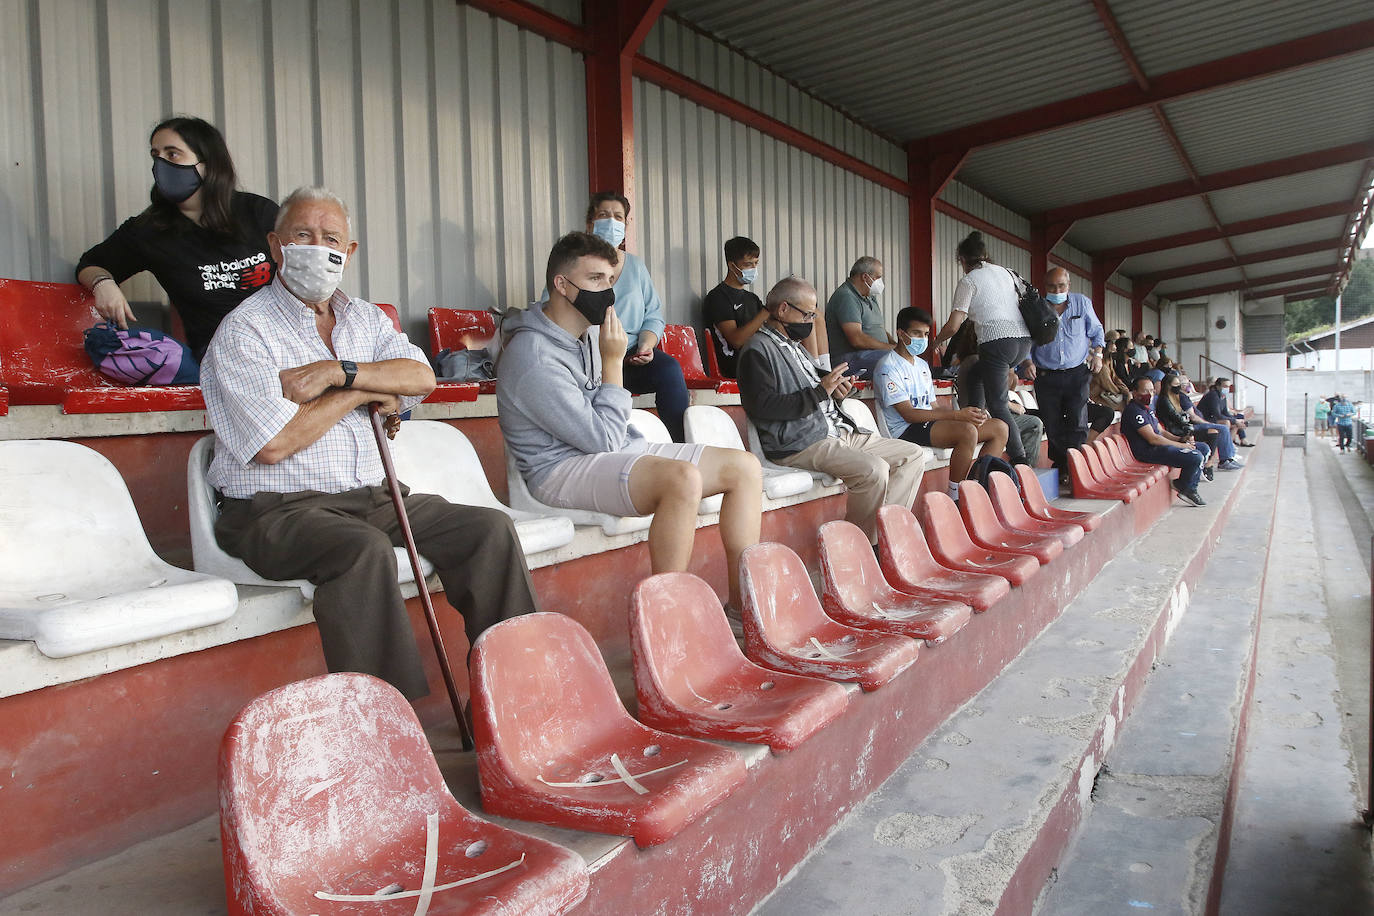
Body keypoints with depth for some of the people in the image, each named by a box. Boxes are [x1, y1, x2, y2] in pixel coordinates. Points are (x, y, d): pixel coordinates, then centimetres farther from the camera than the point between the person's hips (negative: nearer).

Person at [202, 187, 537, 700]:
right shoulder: (245, 330, -3)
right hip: (277, 510, -6)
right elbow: (274, 444, -16)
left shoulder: (364, 318, 17)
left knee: (489, 529, -10)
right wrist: (364, 390, -6)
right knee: (366, 548, -36)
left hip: (370, 498, 6)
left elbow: (421, 376, -1)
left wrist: (338, 373, -15)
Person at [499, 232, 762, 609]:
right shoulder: (533, 355, -18)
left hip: (619, 451, 10)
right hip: (563, 468, -10)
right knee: (683, 478, -37)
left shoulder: (587, 333, 13)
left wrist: (645, 447, 11)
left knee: (745, 466, -2)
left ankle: (744, 603, -2)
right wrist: (613, 361, -14)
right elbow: (602, 437, -20)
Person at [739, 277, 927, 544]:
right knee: (874, 470, -32)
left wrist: (834, 391, 12)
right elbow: (764, 406, -19)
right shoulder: (758, 349, -5)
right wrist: (820, 391, -17)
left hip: (836, 431, 10)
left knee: (914, 454, 2)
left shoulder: (794, 347, 25)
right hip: (799, 444, -10)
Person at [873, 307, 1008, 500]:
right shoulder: (888, 367, -7)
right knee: (968, 431, -33)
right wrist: (957, 415, -21)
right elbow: (908, 414, -16)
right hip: (906, 430, -9)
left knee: (999, 428, -3)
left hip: (930, 425, 9)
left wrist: (968, 413, 0)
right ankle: (956, 498, -23)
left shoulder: (922, 365, 22)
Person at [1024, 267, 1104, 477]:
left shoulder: (1082, 302, 5)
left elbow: (1096, 330, 16)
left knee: (1077, 423, -10)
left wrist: (1097, 353, 2)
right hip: (1046, 376, 0)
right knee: (1052, 426, 2)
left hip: (1077, 374, 0)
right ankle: (1060, 465, 16)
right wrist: (1028, 362, -6)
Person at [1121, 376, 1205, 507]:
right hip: (1149, 451, -11)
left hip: (1158, 446, 11)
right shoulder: (1134, 411, -17)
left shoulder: (1147, 408, 18)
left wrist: (1181, 439, 3)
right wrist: (1181, 445, -14)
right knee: (1196, 457, -20)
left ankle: (1191, 489, 14)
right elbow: (1153, 439, -21)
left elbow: (1161, 431, 21)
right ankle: (1183, 487, 5)